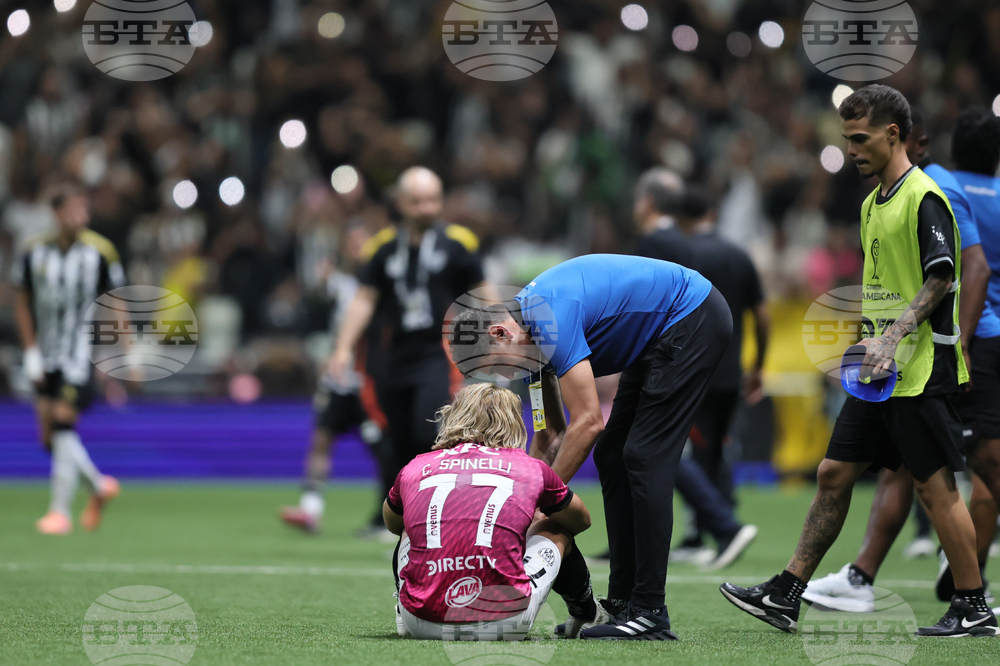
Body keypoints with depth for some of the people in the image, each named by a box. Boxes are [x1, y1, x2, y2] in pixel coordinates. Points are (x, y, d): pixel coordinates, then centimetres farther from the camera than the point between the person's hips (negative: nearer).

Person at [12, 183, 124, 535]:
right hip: (46, 358, 4)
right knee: (50, 437, 3)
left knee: (63, 425, -14)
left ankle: (60, 510, -7)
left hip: (79, 356, -4)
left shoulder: (99, 252, -7)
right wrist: (31, 351, 2)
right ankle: (99, 486, 26)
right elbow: (22, 304, 9)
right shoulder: (35, 252, -1)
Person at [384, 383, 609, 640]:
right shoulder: (532, 469, 10)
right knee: (556, 530, 29)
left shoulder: (415, 468, 13)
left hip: (422, 625, 2)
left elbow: (391, 524, 37)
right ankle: (585, 615, 54)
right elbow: (582, 521, 33)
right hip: (503, 624, -1)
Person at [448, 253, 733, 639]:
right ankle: (623, 603, 10)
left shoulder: (552, 319, -26)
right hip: (660, 336, 10)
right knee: (612, 457, 8)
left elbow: (588, 422, -29)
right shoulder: (531, 324, 4)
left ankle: (650, 613, -14)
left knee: (644, 458, -13)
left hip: (693, 320, -10)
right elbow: (551, 434, 12)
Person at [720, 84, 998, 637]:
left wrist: (894, 336, -27)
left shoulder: (924, 198, -13)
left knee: (934, 486, -4)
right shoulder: (873, 203, 16)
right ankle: (785, 596, 8)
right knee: (834, 474, 7)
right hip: (880, 373, 9)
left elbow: (940, 280, -20)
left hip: (923, 370, -9)